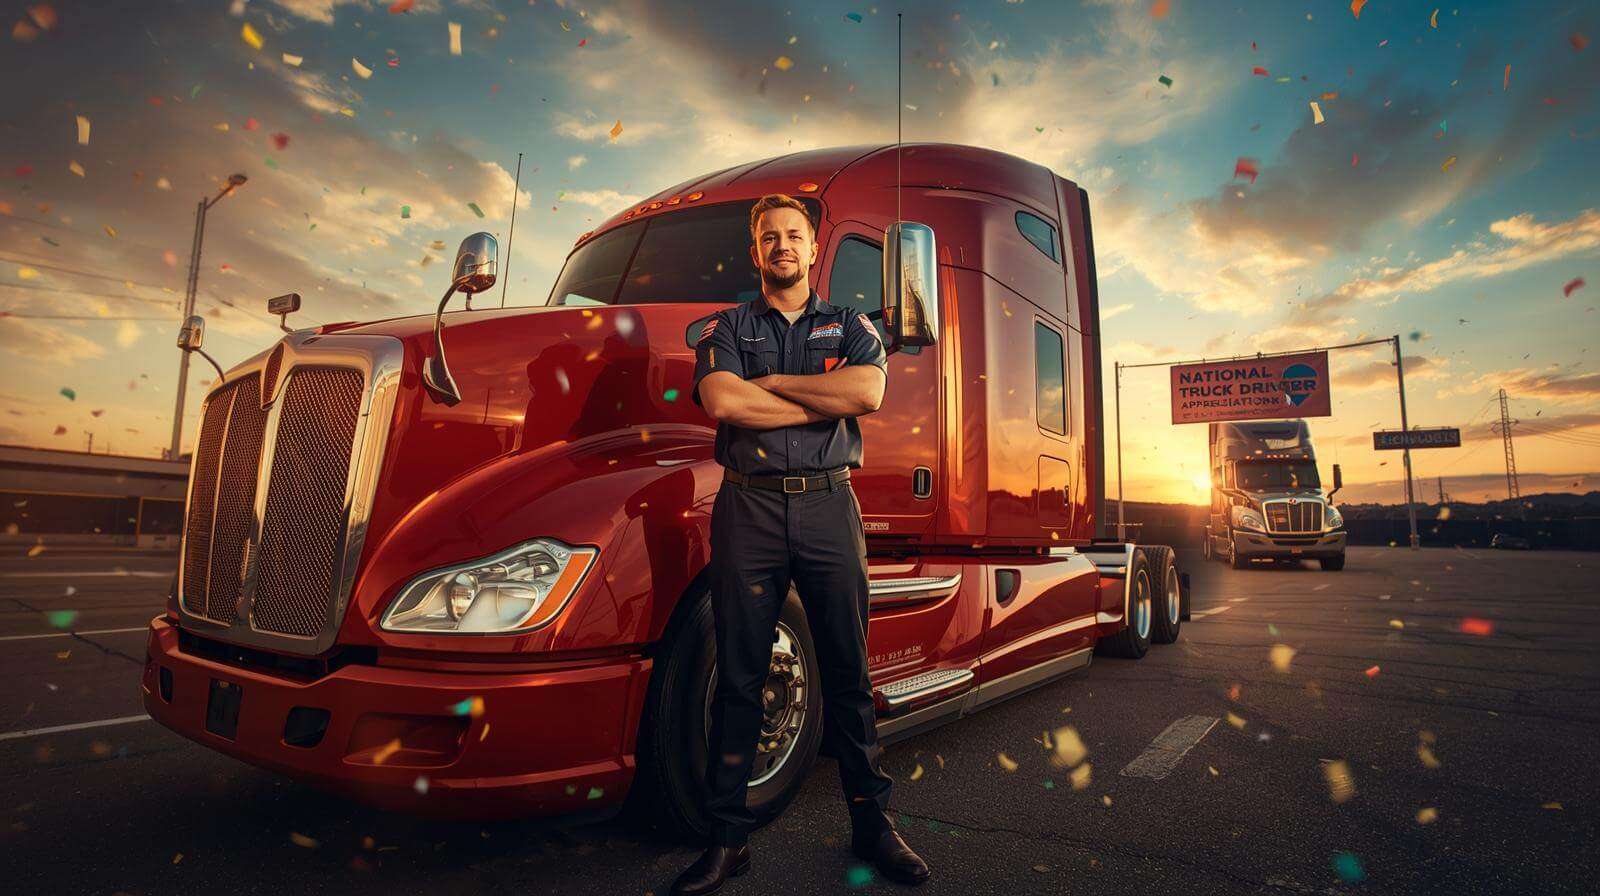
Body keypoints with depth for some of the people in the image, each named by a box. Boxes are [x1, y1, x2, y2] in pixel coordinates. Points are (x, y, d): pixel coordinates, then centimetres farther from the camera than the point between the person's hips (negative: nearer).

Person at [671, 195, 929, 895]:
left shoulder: (851, 327, 14)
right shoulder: (728, 327, 12)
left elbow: (867, 391, -8)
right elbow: (722, 401, -9)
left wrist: (771, 381, -5)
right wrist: (826, 400, -6)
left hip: (828, 503, 1)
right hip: (749, 504, 0)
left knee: (848, 671, 8)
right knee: (738, 674, 4)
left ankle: (872, 823, 23)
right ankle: (727, 837, 16)